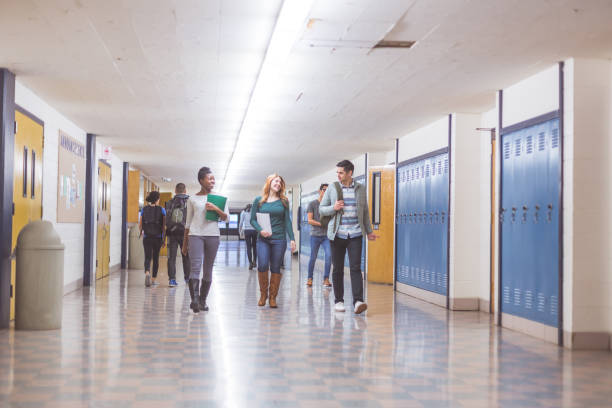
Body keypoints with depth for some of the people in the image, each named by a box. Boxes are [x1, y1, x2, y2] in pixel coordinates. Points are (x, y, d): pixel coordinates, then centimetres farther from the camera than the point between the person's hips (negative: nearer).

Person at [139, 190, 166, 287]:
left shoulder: (144, 209, 2)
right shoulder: (161, 210, -3)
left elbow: (140, 225, 5)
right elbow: (164, 226, -5)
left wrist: (141, 232, 26)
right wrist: (164, 239, 2)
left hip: (147, 237, 0)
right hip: (158, 237, 0)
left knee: (147, 257, 1)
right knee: (156, 258, 13)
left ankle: (147, 273, -27)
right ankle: (154, 279, 20)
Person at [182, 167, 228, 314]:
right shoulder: (192, 199, 9)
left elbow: (225, 218, 8)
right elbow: (188, 222, 13)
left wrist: (216, 209, -11)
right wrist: (184, 243, 13)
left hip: (213, 235, 2)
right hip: (195, 235, -2)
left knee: (208, 270, 5)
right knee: (195, 267, -15)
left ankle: (202, 300, 14)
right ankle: (194, 300, -20)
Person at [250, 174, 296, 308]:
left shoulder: (283, 201, 9)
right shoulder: (259, 200, 6)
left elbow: (287, 221, 8)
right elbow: (253, 219, 6)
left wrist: (292, 239, 1)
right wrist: (260, 230, -13)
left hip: (279, 239, 1)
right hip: (263, 239, -1)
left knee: (275, 268, 2)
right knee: (262, 265, -15)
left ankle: (273, 297, 10)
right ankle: (263, 294, 4)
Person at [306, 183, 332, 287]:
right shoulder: (312, 204, 3)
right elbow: (310, 220, -3)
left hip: (327, 235, 2)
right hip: (315, 235, -2)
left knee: (329, 255, -14)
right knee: (313, 258, 3)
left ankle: (326, 279, -7)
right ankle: (310, 278, 20)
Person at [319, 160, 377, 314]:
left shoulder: (360, 189, 8)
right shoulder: (332, 189, 5)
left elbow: (365, 211, 16)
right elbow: (321, 209, 8)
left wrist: (369, 231, 16)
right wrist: (333, 208, -12)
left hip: (355, 234, 0)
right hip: (337, 234, 1)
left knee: (355, 268, -11)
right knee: (337, 269, 4)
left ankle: (358, 301, -17)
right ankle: (339, 301, 13)